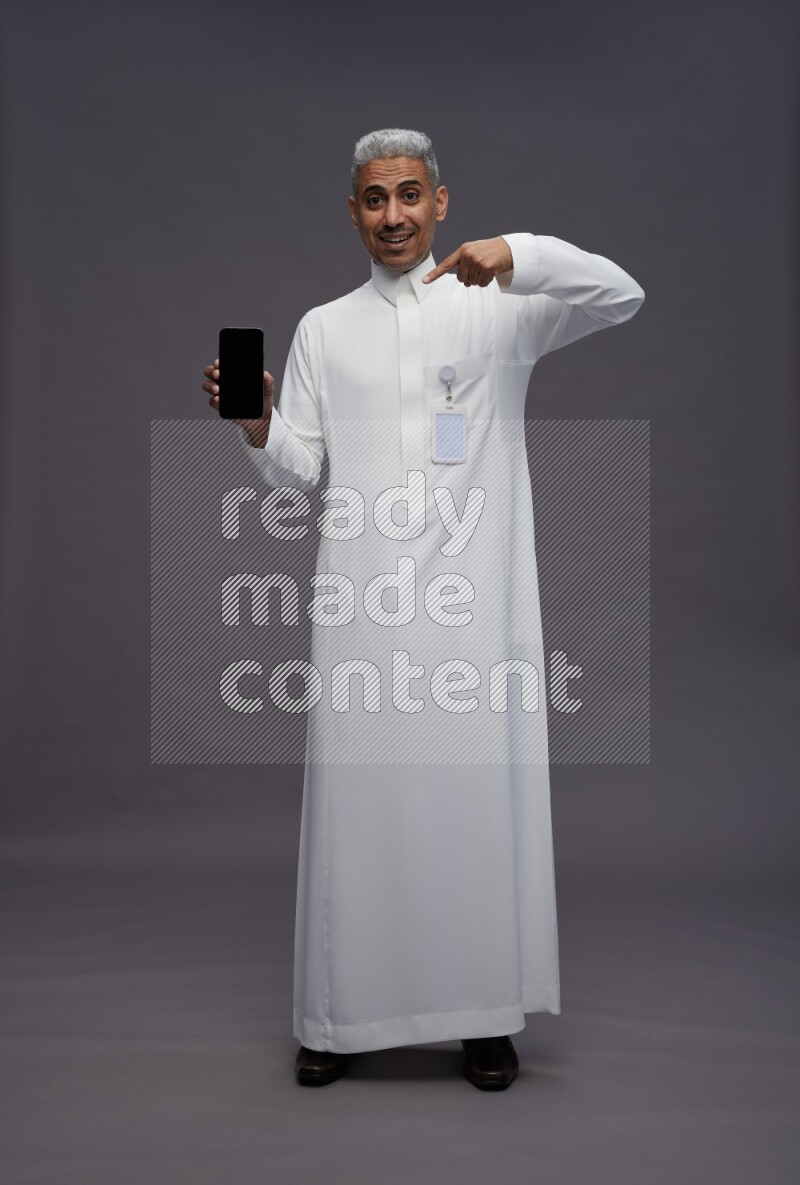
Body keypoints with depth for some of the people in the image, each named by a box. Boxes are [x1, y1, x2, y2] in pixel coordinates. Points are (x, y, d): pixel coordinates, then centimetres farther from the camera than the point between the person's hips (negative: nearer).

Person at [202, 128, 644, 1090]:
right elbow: (299, 478, 11)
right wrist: (257, 430, -10)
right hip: (360, 603, 2)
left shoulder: (499, 307, 9)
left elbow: (623, 298, -5)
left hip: (473, 597, -1)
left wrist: (519, 253, -20)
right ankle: (342, 1013, 16)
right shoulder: (322, 328, 15)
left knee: (480, 794, 2)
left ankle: (485, 1014, 16)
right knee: (357, 796, 3)